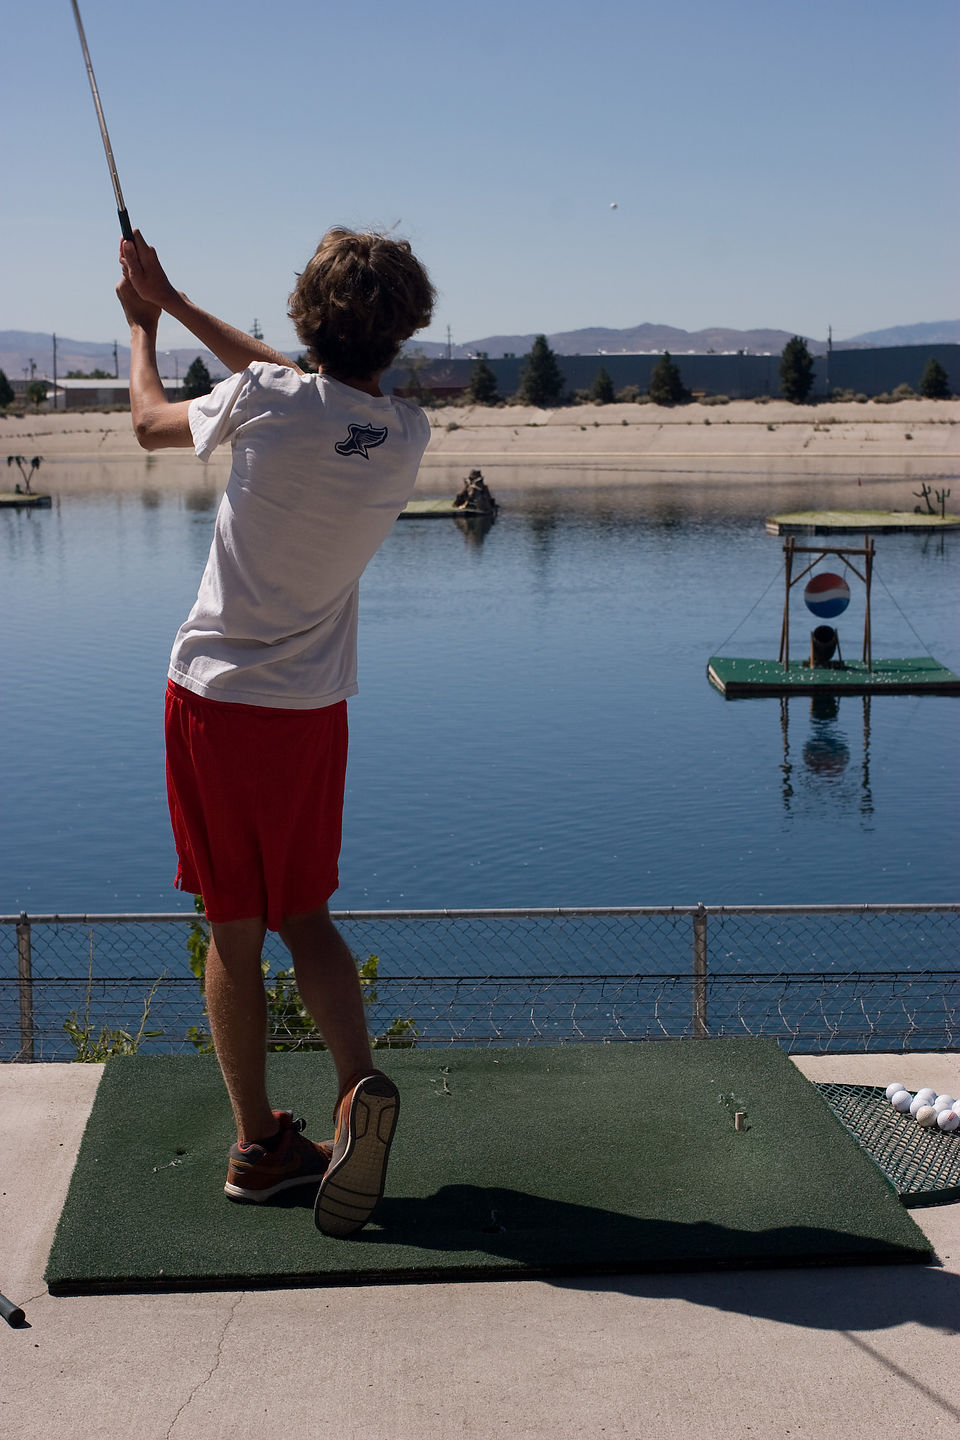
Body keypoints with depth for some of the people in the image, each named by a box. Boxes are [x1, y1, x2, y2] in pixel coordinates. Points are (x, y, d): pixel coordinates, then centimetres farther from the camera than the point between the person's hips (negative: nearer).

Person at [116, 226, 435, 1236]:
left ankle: (260, 1143, 15)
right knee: (303, 913, 17)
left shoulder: (264, 403, -15)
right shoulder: (406, 436, -2)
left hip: (216, 697, -3)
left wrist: (142, 325, 26)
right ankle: (357, 1086, -4)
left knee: (234, 928, 7)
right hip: (314, 708, 3)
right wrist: (171, 302, 23)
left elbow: (150, 422, 7)